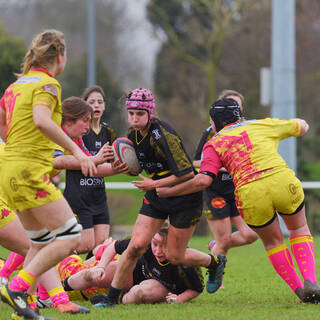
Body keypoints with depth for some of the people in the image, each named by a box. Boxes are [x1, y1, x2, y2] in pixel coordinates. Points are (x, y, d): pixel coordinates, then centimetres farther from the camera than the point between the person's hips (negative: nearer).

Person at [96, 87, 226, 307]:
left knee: (175, 256, 3)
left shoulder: (162, 135, -25)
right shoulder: (133, 134, -1)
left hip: (184, 199, -6)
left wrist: (154, 184, -19)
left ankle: (215, 262, 31)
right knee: (136, 246, -9)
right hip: (156, 198, 6)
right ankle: (112, 297, -1)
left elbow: (187, 173, -26)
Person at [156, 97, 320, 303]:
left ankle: (299, 290, 21)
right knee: (299, 230, 26)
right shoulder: (263, 125, 23)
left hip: (250, 194, -1)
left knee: (273, 242, 26)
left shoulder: (214, 144, 14)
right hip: (283, 181, 1)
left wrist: (168, 192, 10)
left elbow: (203, 180, -1)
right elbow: (303, 127, 37)